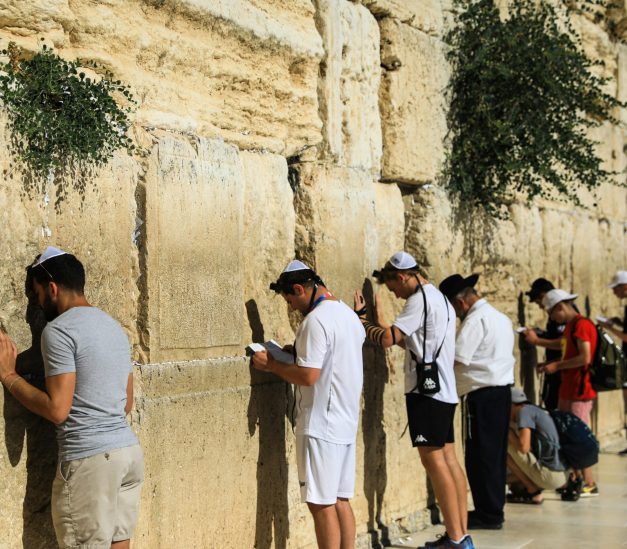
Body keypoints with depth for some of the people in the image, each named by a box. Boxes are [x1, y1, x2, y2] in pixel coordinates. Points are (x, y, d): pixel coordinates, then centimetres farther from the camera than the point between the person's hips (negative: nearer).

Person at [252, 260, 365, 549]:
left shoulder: (315, 320, -16)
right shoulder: (348, 314, 13)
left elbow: (308, 375, -22)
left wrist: (271, 364, -9)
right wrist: (298, 352, 16)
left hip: (320, 426, -9)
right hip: (347, 423, 9)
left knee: (321, 504, -4)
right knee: (340, 501, 13)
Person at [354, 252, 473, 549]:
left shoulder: (420, 299, -12)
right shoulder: (440, 298, 18)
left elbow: (388, 338, -18)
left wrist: (360, 318, -5)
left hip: (427, 390, -10)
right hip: (444, 390, 10)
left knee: (433, 459, -8)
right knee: (448, 459, 8)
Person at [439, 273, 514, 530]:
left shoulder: (475, 320, -15)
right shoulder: (499, 317, 16)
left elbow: (456, 358, -21)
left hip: (483, 394, -10)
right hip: (502, 390, 10)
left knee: (480, 455, -2)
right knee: (495, 454, 14)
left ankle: (488, 514, 2)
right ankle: (494, 510, 21)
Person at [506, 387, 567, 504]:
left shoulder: (524, 411, -7)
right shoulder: (539, 411, 19)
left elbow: (523, 447, -17)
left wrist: (507, 432, 1)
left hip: (548, 476, -9)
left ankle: (533, 493, -3)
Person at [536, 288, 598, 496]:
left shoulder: (581, 325, -14)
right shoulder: (569, 326, 16)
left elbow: (585, 358, -22)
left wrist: (557, 366, -15)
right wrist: (550, 365, 10)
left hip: (580, 392, -10)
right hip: (567, 391, 10)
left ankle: (590, 484, -1)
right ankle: (576, 478, 19)